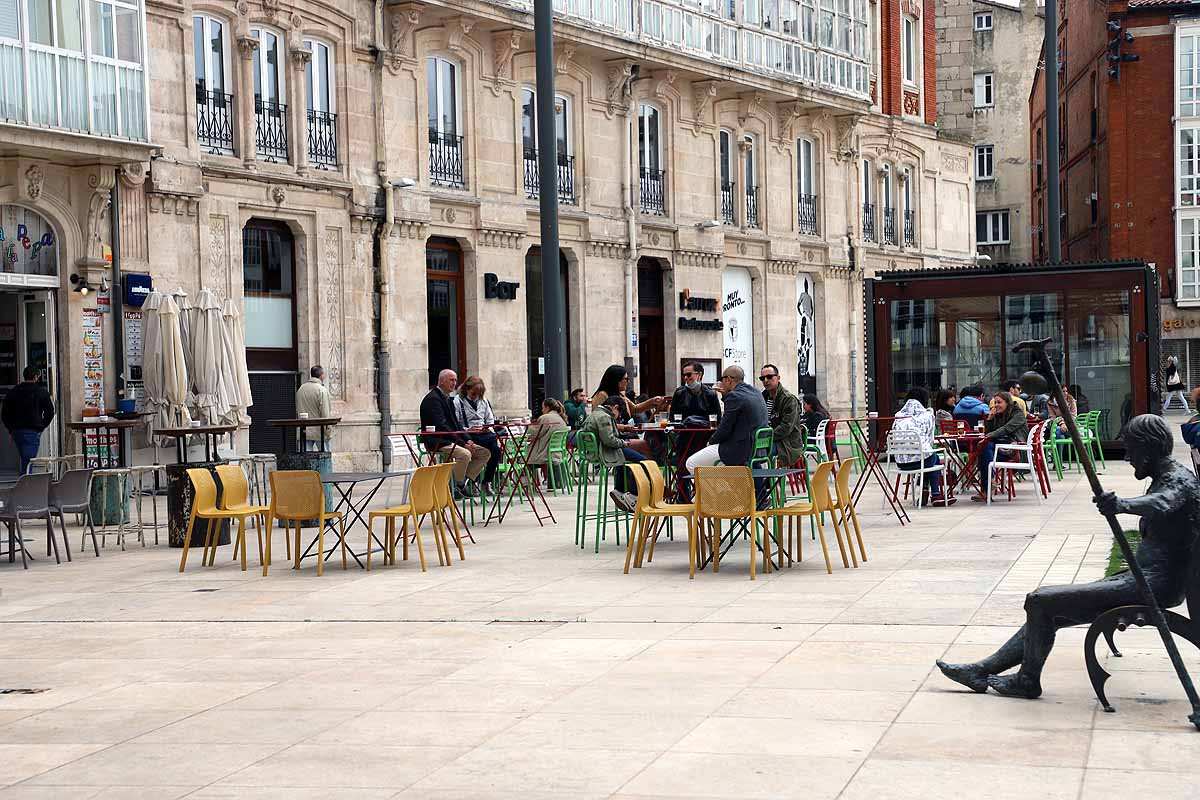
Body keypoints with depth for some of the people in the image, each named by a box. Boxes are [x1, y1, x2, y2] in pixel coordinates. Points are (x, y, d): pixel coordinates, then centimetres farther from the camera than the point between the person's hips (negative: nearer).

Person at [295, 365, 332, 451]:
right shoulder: (322, 390, -12)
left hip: (305, 432, 5)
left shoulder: (300, 389, 7)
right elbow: (325, 413, -15)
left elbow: (297, 410, 12)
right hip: (319, 431, -5)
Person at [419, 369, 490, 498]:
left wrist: (467, 441, 2)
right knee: (465, 454, -34)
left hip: (451, 440, 10)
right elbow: (441, 426, -20)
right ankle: (456, 487, -18)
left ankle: (466, 481, -4)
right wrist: (462, 443, -20)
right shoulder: (433, 399, -12)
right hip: (437, 442, -10)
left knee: (484, 453, 0)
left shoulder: (448, 399, 20)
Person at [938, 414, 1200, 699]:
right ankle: (983, 670, 16)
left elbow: (1161, 505, -40)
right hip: (1143, 579, 11)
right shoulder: (1164, 480, 17)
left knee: (1040, 601, -12)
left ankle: (1028, 680, 5)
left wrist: (1123, 505, -56)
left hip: (1155, 585, -11)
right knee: (1047, 610, 12)